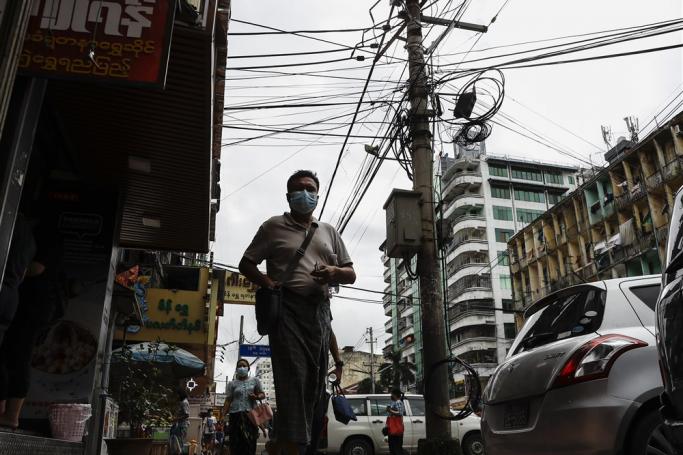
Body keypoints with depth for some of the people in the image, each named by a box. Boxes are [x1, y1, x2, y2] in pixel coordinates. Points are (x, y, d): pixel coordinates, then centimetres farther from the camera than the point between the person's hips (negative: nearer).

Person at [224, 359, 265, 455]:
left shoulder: (255, 380, 13)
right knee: (236, 443, -4)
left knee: (250, 442, -5)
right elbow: (228, 400, 6)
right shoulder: (232, 384, 11)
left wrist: (256, 397, -8)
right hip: (235, 414, 0)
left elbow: (262, 394, 14)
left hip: (251, 414, 0)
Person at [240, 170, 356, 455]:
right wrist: (269, 284, -10)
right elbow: (246, 264, 9)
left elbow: (351, 275, 21)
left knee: (315, 382, 4)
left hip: (320, 311, 5)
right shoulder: (274, 226, 10)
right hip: (287, 308, -5)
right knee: (293, 379, -14)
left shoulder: (329, 231, 22)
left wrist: (334, 273, -3)